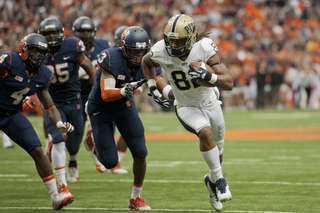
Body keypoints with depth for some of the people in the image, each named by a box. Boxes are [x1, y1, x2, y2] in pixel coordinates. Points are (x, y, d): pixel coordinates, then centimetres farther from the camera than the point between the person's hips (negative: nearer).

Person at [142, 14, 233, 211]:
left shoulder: (204, 47, -30)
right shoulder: (160, 51, -24)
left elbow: (229, 83, -31)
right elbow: (146, 62, 4)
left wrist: (208, 77, -48)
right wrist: (153, 88, -5)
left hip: (210, 102, 1)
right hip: (186, 107, -1)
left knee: (217, 151, 16)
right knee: (205, 133, -31)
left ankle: (212, 180, 48)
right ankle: (219, 180, -17)